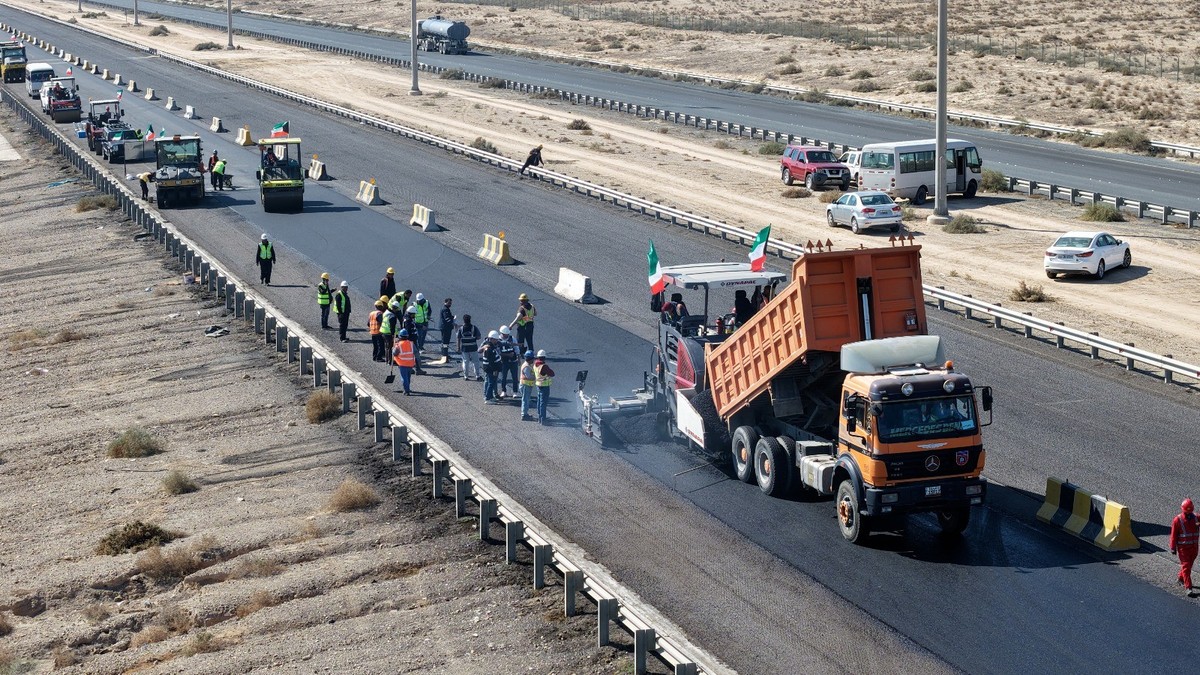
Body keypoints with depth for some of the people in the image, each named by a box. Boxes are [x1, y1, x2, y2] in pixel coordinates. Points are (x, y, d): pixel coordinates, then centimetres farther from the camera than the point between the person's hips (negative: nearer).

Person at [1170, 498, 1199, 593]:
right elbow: (1173, 535, -6)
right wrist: (1173, 548, -5)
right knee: (1186, 566, -6)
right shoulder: (1177, 520, -11)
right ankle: (1188, 587, -7)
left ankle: (1181, 579, 40)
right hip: (1183, 547, -4)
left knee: (1189, 565, 18)